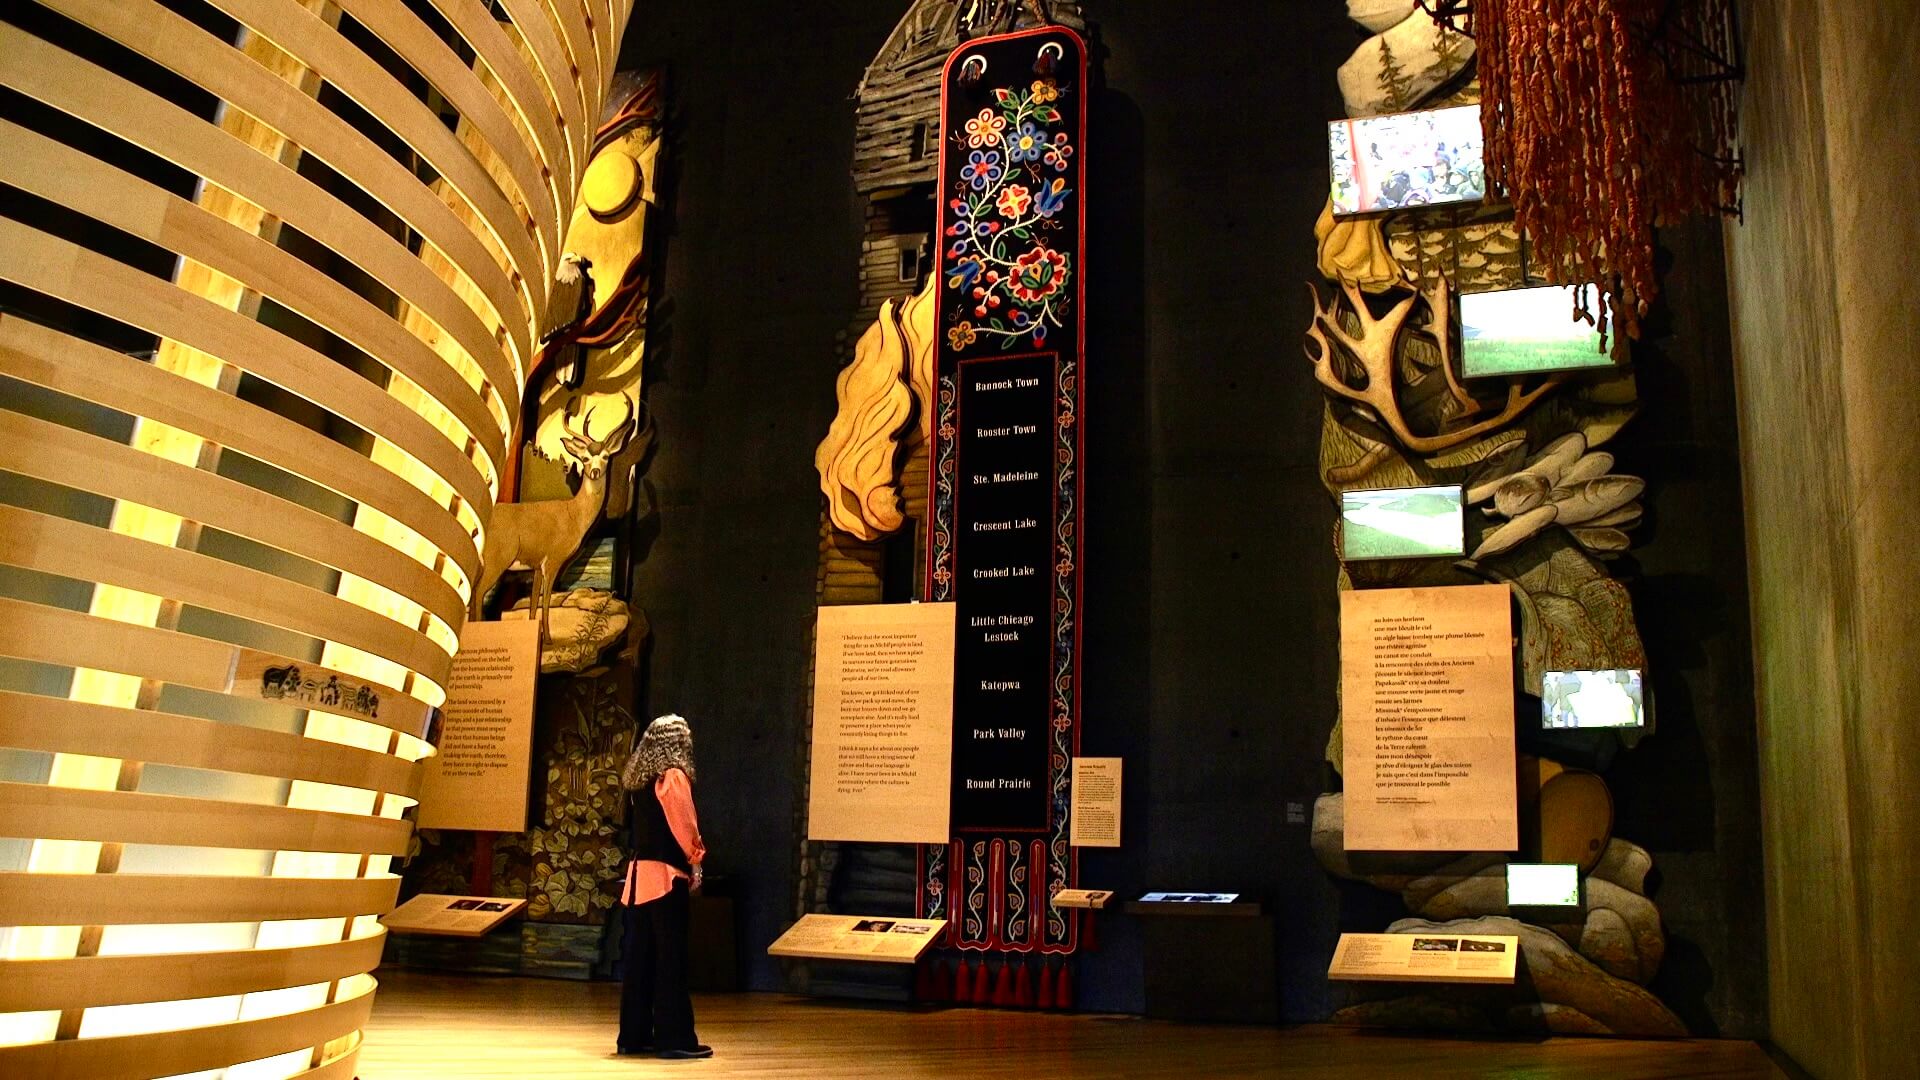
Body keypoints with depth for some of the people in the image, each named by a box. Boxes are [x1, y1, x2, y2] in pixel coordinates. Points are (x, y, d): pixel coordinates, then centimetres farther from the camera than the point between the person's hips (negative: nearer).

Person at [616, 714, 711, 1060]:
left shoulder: (639, 779, 11)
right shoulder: (673, 777, -11)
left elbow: (641, 824, 12)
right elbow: (684, 826, -12)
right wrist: (696, 861, 1)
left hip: (639, 873, 7)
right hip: (666, 874, -7)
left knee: (640, 956, 10)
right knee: (670, 956, -3)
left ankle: (634, 1035, 14)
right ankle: (675, 1038, -1)